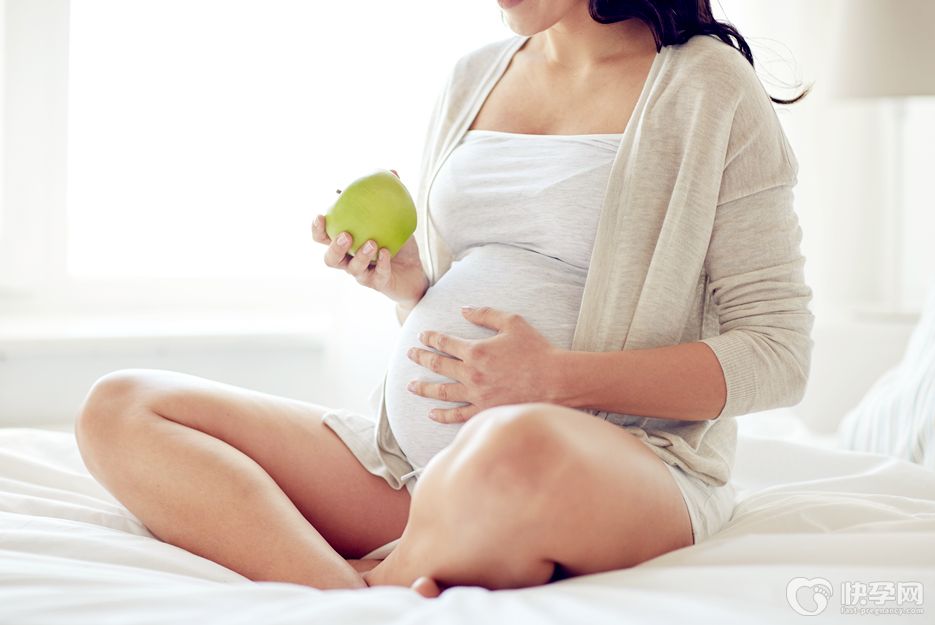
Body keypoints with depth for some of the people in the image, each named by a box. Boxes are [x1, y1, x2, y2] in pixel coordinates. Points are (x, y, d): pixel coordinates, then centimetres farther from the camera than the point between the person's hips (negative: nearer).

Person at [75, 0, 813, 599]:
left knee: (515, 453, -44)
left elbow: (778, 354, -6)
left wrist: (559, 379, -16)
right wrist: (403, 282, 0)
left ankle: (371, 581, -12)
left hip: (616, 454, -6)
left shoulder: (708, 83, -1)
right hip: (414, 453, 7)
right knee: (118, 410, -8)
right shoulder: (472, 78, 17)